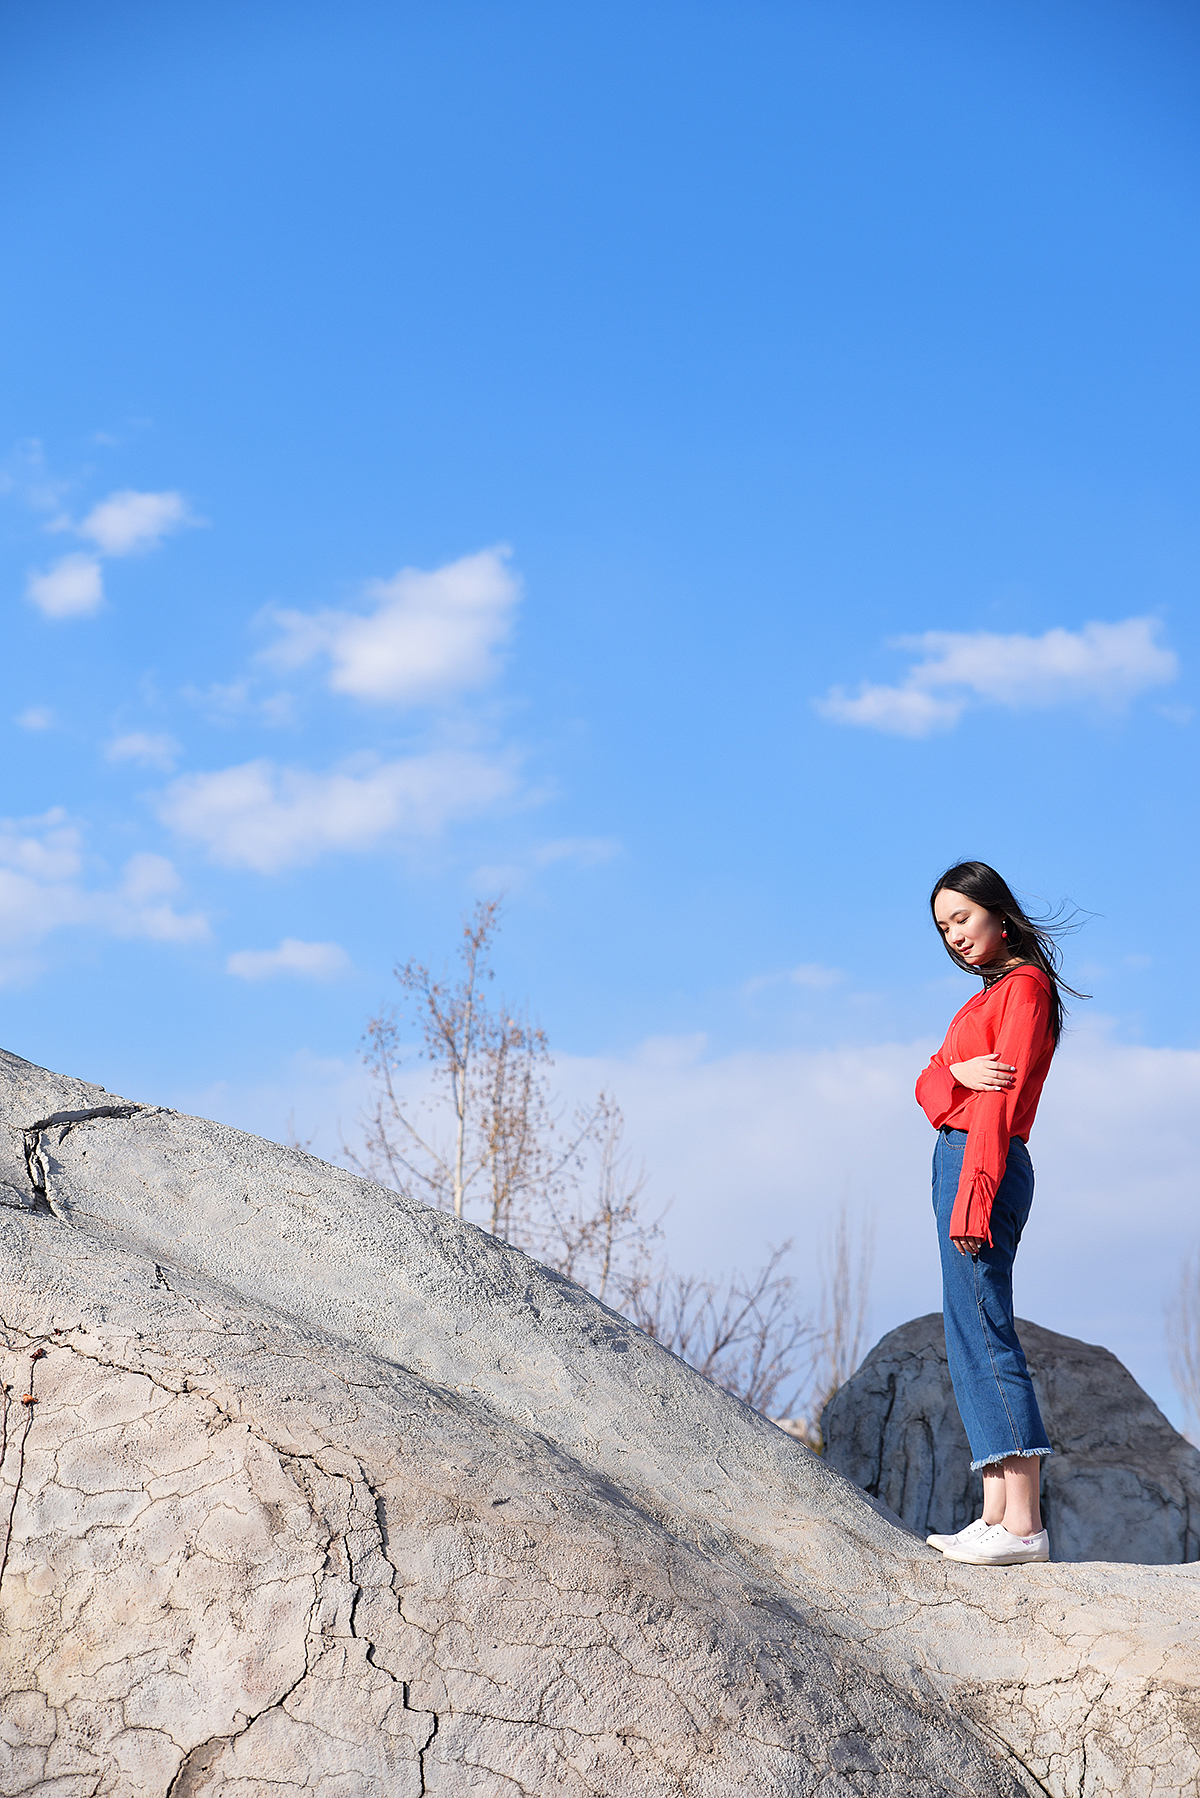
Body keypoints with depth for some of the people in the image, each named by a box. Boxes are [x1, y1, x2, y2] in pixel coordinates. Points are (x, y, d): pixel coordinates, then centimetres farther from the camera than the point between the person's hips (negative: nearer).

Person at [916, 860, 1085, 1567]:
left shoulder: (1025, 985, -6)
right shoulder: (993, 995, 24)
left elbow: (1000, 1098, -16)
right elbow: (927, 1084, 13)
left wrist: (972, 1190, -23)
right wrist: (957, 1071, -10)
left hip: (984, 1164, -10)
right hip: (960, 1161, 10)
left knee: (984, 1333, -13)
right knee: (973, 1338, 6)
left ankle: (1024, 1525, -16)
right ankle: (997, 1517, 6)